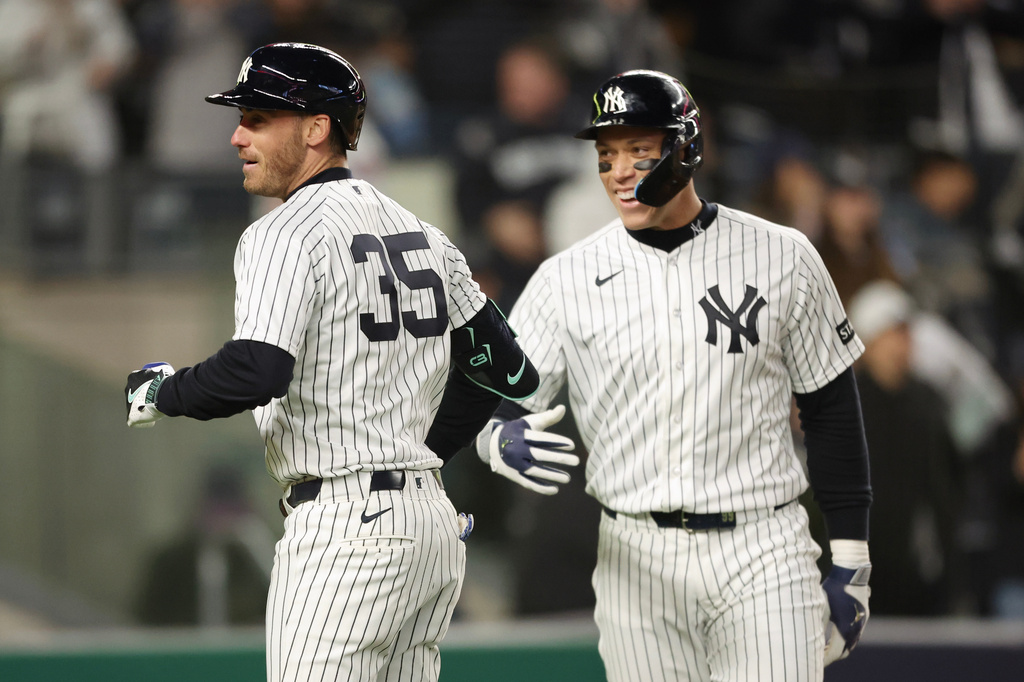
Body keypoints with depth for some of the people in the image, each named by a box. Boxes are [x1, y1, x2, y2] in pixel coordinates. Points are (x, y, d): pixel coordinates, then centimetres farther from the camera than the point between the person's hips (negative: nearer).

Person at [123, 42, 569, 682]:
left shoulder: (286, 235, -10)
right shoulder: (420, 232, 15)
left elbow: (254, 374, -25)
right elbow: (511, 373, 19)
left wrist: (160, 393, -7)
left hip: (346, 531, -9)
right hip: (435, 522, 9)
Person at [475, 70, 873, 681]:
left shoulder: (782, 258, 2)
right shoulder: (566, 280, 4)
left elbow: (832, 411, 8)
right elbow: (499, 409, 3)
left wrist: (850, 562, 5)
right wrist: (507, 441, -23)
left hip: (763, 560, -1)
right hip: (635, 559, 1)